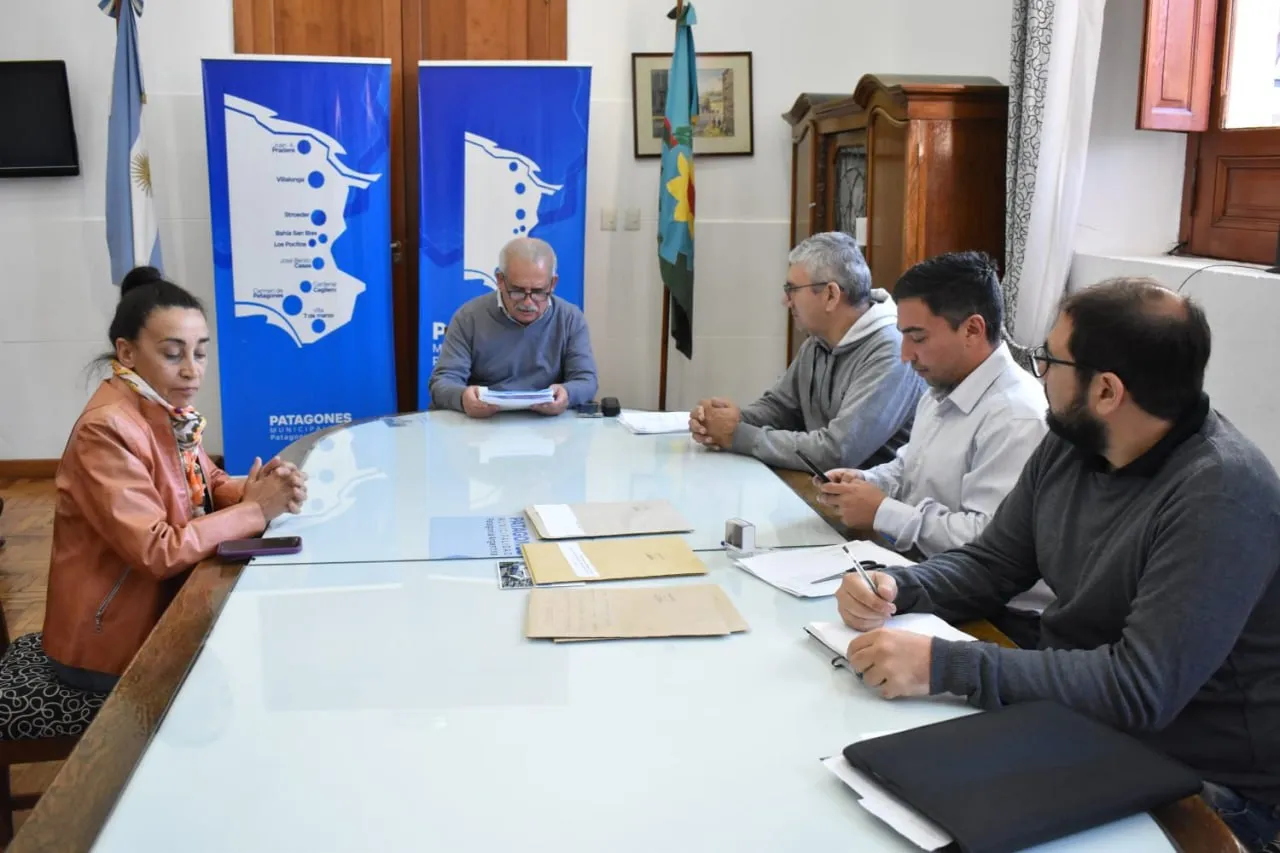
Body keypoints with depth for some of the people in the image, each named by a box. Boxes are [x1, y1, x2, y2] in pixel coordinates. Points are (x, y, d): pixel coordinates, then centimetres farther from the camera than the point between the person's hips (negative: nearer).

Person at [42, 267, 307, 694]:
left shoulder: (169, 410, 2)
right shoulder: (107, 430, -25)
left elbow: (208, 483, 9)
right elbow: (156, 551, -28)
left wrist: (258, 490, -13)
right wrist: (254, 510, -23)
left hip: (164, 606, 8)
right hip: (113, 640, -8)